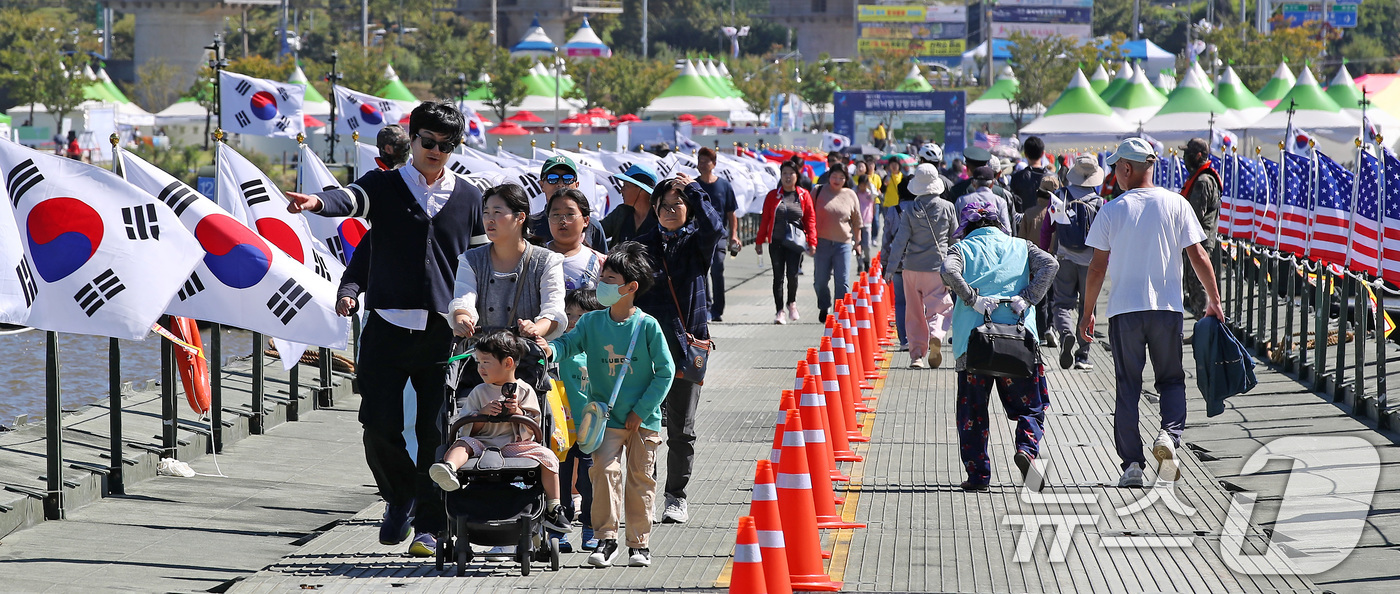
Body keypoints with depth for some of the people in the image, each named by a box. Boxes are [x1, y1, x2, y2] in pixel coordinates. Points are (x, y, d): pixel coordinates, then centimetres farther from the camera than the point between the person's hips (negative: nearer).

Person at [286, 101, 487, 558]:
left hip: (444, 332, 1)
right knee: (380, 424, -5)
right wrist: (317, 203, -40)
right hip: (388, 326, -1)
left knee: (436, 432, 0)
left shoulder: (469, 199, 11)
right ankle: (400, 498, 21)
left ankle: (430, 524, 10)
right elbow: (350, 199, -17)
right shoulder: (384, 186, 5)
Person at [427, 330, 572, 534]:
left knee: (546, 456, -24)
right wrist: (483, 413, -9)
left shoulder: (525, 391, 9)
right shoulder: (479, 392, 14)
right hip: (483, 444, 1)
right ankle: (449, 467, -63)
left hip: (516, 446, -1)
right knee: (462, 443, -29)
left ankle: (553, 507, -15)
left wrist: (518, 412, -12)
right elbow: (467, 430, 8)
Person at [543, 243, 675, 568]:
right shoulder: (592, 322, 1)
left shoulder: (647, 326, -8)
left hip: (643, 420, -1)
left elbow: (665, 372, -5)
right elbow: (570, 343, -4)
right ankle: (605, 538, -6)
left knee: (640, 479, 6)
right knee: (605, 471, -13)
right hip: (607, 417, 1)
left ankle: (640, 543, 16)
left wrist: (641, 411, -8)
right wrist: (551, 349, -28)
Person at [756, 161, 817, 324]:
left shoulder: (804, 196, 6)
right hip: (776, 242, 1)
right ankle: (780, 310, 7)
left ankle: (791, 303, 19)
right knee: (778, 276, 0)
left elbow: (810, 219, 5)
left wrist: (812, 242, -2)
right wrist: (759, 241, 6)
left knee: (792, 274, -9)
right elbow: (765, 219, 9)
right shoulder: (773, 196, 7)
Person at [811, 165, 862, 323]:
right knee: (821, 280, 6)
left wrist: (857, 241, 16)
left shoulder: (850, 195, 7)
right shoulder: (819, 191, 3)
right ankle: (823, 309, 27)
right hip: (822, 242, 0)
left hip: (843, 243, 0)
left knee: (843, 281, -5)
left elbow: (856, 221, 15)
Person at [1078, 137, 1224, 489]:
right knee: (1171, 380, 14)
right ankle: (1170, 434, -14)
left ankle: (1132, 463, 2)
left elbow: (1098, 267, -2)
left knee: (1128, 387, 6)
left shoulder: (1111, 211, -2)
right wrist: (1214, 300, 9)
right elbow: (1198, 256, -1)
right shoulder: (1175, 204, 0)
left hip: (1124, 308, -1)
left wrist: (1087, 312, 7)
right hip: (1167, 307, 1)